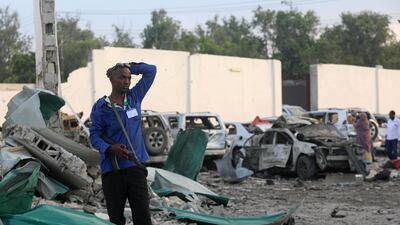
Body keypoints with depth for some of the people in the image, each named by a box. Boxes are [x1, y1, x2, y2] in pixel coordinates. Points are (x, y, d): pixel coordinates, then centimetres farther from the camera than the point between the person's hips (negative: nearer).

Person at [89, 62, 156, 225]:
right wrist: (110, 148, -22)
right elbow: (94, 136, -4)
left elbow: (151, 70, 15)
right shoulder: (101, 107, -2)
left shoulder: (135, 98, 9)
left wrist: (127, 67, 7)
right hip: (112, 170, -2)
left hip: (135, 167, 2)